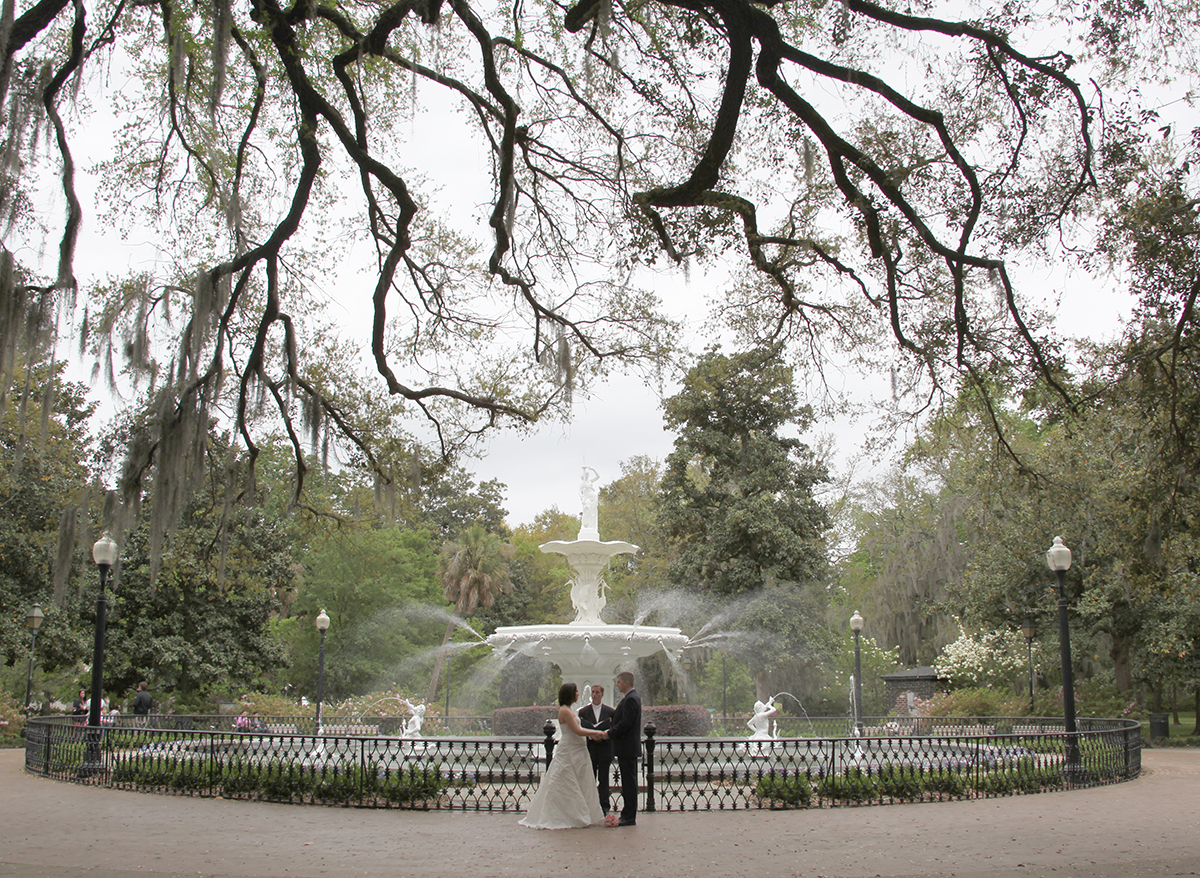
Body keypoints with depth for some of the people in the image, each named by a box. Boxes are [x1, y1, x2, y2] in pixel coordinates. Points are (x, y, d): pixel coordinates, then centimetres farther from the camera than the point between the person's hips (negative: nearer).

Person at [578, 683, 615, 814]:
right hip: (589, 748, 0)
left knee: (603, 779, 2)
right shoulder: (583, 711, 5)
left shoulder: (609, 711, 5)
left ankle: (604, 807, 8)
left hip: (604, 748, 0)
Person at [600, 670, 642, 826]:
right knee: (628, 782, 13)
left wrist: (610, 733, -13)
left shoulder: (631, 699, -17)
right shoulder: (632, 697, 16)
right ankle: (629, 815, 18)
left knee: (629, 782, -6)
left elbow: (626, 723, -22)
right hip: (628, 747, 11)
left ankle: (629, 817, -2)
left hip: (627, 747, -11)